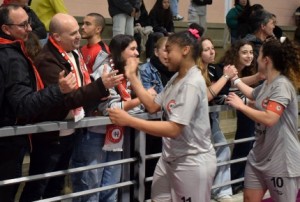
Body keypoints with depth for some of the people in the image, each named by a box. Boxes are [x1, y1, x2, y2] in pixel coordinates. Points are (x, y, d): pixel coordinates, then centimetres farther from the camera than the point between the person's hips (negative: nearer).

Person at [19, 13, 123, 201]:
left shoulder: (75, 53, 6)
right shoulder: (47, 61, -23)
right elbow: (68, 97, -29)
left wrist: (99, 94, -1)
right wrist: (101, 86, -33)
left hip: (69, 133, 9)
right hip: (50, 136, -8)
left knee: (57, 184, 22)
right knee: (37, 186, 5)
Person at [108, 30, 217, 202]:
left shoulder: (191, 84, -21)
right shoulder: (176, 78, 9)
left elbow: (173, 130, -27)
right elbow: (153, 106, 6)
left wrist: (129, 120, -28)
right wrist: (132, 77, 2)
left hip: (193, 162, -8)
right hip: (171, 158, 8)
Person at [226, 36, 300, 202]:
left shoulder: (282, 84, -20)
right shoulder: (266, 84, 8)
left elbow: (269, 119, -31)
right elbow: (253, 94, 33)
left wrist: (241, 106, -20)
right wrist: (235, 79, 40)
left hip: (282, 162, -9)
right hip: (259, 156, 9)